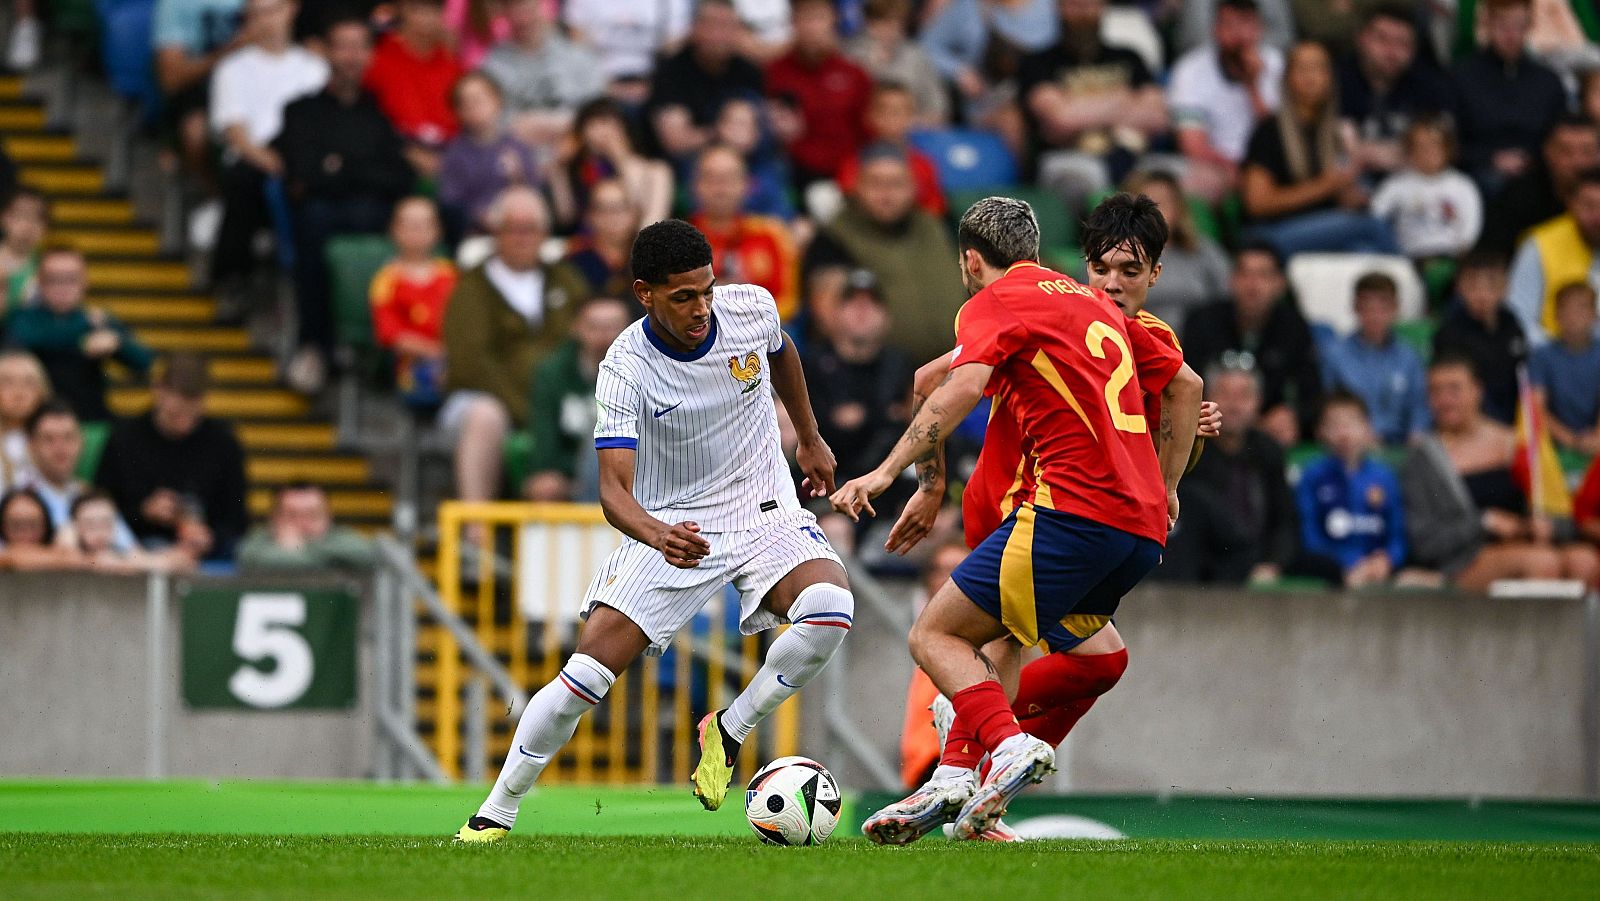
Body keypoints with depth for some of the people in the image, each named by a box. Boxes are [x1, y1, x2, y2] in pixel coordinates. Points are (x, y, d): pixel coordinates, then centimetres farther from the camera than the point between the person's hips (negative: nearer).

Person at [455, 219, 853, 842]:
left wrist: (810, 438, 24)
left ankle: (730, 730, -6)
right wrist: (657, 535, -50)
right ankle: (497, 812, 3)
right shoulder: (626, 369, -22)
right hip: (671, 525, -2)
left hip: (764, 510, 2)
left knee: (829, 608, -29)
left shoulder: (751, 307, -12)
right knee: (588, 669, -14)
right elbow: (614, 490, -29)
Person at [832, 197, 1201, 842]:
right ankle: (953, 783, 3)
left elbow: (964, 386, -16)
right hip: (1144, 529, 8)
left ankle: (1010, 745, -23)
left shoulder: (997, 301, 2)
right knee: (1000, 638, 19)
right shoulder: (1096, 305, 26)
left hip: (1073, 510, -8)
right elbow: (1186, 384, 31)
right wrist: (1165, 489, 32)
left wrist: (887, 472, -18)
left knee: (935, 636, 0)